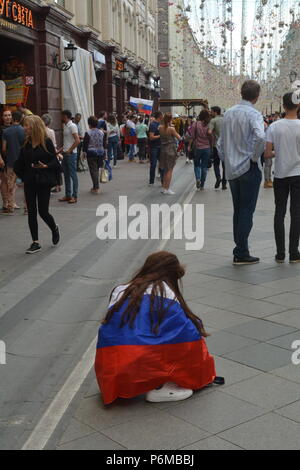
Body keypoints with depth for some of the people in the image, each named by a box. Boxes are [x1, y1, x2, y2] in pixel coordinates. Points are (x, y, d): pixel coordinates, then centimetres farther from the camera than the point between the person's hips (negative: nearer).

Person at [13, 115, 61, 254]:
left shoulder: (47, 142, -9)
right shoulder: (26, 143, 5)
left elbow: (54, 162, -10)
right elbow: (20, 163, 10)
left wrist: (45, 166, -27)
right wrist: (22, 175, 0)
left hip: (43, 182, -5)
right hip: (29, 183, 5)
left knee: (43, 212, -1)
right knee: (31, 212, 3)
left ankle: (55, 229, 32)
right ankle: (35, 243, 11)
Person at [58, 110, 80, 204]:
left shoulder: (72, 126, -11)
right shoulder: (65, 126, 16)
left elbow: (77, 141, -20)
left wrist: (69, 150, -18)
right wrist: (60, 150, 18)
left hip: (71, 154, -9)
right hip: (65, 154, 9)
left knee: (73, 175, -4)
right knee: (66, 175, 12)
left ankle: (74, 196, 0)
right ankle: (68, 195, 19)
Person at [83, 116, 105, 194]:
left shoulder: (88, 133, -11)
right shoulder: (101, 132, 4)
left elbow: (85, 144, -9)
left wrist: (84, 152, 4)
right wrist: (103, 154, 16)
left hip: (91, 154, -5)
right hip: (100, 153, 5)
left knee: (93, 170, -1)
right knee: (97, 169, 16)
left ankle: (96, 188, -2)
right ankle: (95, 187, 23)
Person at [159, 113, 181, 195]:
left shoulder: (160, 128, -2)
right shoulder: (171, 129, -16)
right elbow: (179, 138, -10)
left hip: (163, 149, 5)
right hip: (171, 149, -5)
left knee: (165, 170, 17)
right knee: (169, 170, 3)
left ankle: (164, 188, 20)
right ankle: (167, 189, 4)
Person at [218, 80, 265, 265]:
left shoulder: (229, 113, 10)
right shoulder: (254, 114, -12)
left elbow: (221, 143, 14)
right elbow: (260, 137, -30)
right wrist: (255, 157, -16)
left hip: (232, 169, 7)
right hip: (249, 169, -6)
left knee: (238, 211, 14)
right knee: (247, 212, -2)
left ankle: (239, 249, 20)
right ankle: (242, 254, 1)